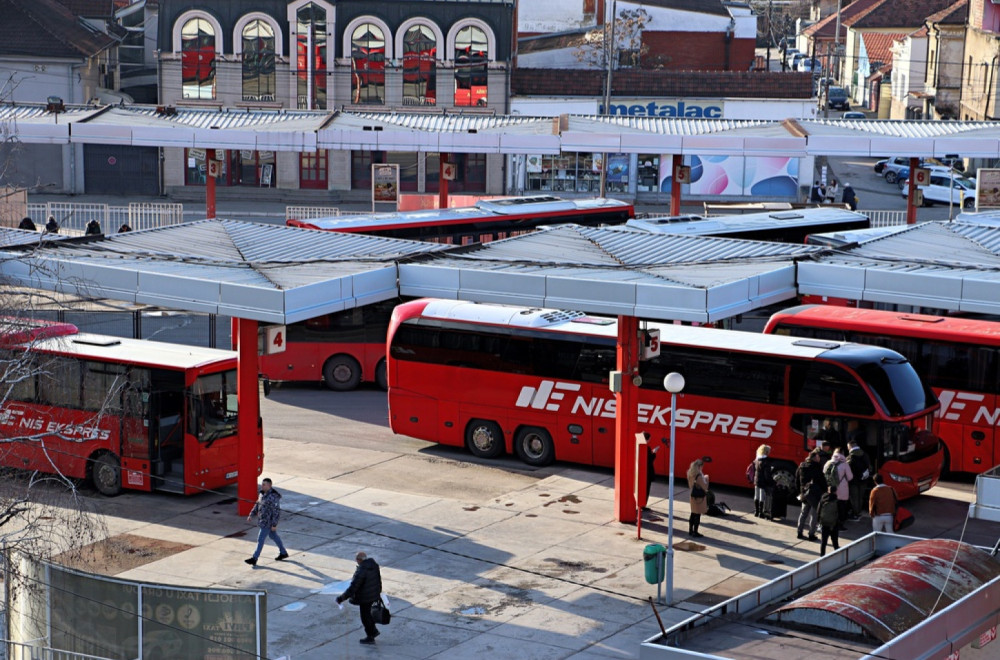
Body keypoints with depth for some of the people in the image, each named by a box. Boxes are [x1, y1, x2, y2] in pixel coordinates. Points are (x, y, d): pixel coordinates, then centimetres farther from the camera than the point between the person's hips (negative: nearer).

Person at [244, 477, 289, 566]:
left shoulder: (273, 497, -24)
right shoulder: (263, 494, 5)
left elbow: (277, 511, -23)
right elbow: (257, 505, 17)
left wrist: (274, 524, -23)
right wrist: (251, 514, 8)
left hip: (269, 522, -10)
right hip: (263, 520, 10)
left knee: (261, 539, -5)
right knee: (273, 536, 21)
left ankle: (254, 559, 1)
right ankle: (283, 553, 35)